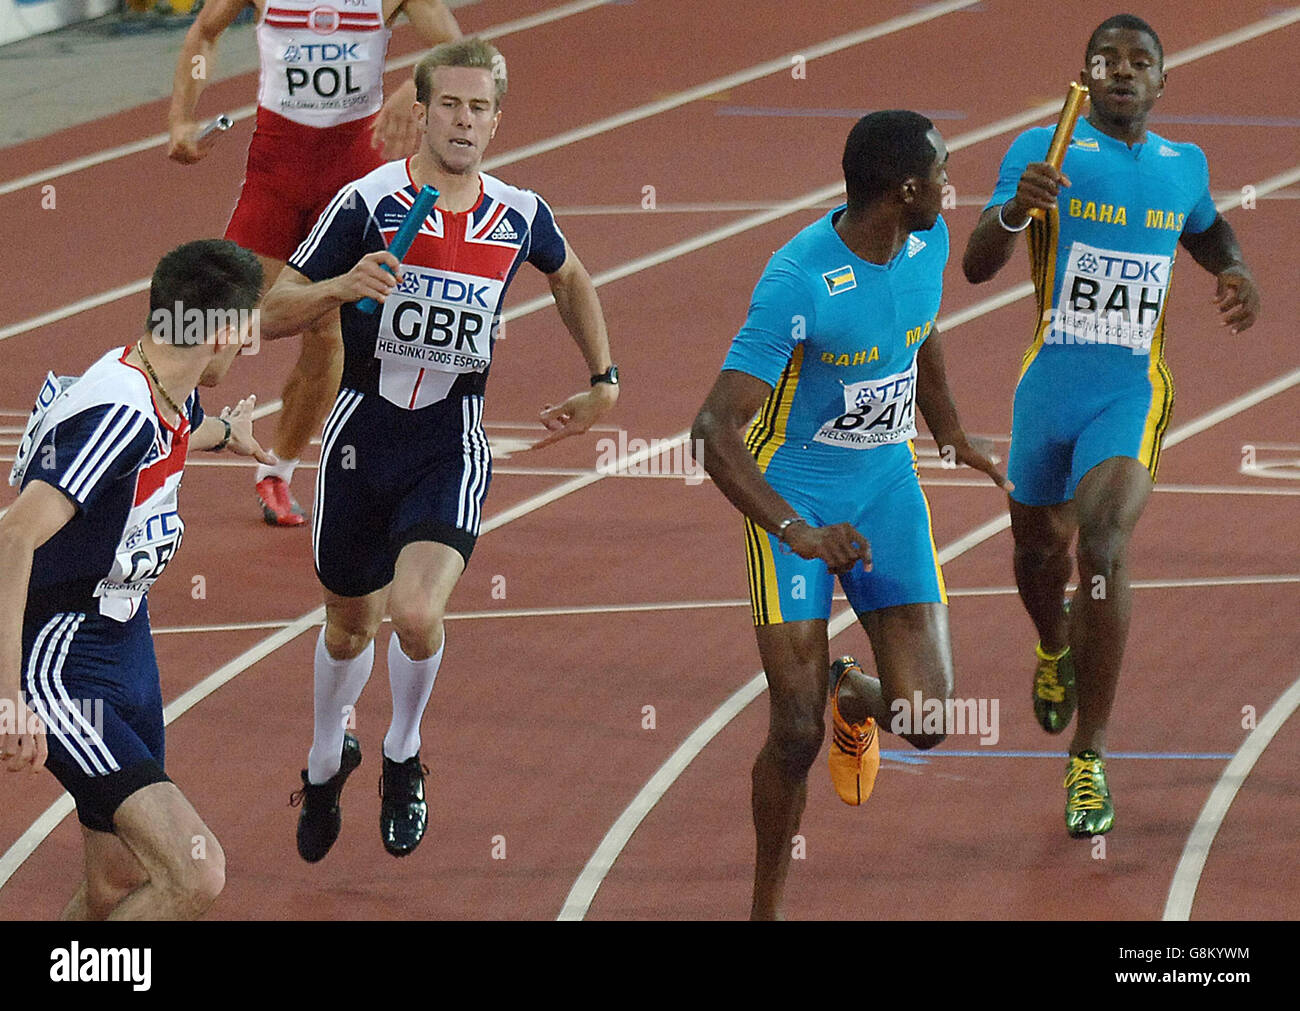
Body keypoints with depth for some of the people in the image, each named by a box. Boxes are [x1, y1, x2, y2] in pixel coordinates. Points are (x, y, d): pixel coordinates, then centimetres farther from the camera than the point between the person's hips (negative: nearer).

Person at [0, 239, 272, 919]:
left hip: (127, 655, 10)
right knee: (195, 875, -20)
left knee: (119, 883, 12)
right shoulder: (118, 410, -25)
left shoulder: (170, 403, 6)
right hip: (63, 673, -10)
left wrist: (224, 430, 58)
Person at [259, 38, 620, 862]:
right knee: (349, 625, 16)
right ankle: (327, 761, 46)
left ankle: (404, 757, 8)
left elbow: (571, 278, 24)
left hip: (451, 447, 0)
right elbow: (273, 314, -8)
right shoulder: (369, 203, -10)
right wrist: (342, 286, -27)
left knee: (417, 615, -22)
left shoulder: (520, 217, -1)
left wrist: (604, 381, 20)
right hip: (362, 437, 0)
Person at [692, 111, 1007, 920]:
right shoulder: (798, 282, -27)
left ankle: (851, 694, 31)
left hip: (888, 486, 5)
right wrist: (795, 532, -43)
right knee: (797, 732, -7)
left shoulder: (930, 243, -6)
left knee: (926, 721, -6)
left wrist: (953, 435, 30)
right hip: (796, 495, -5)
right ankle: (766, 908, 15)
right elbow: (716, 426, -31)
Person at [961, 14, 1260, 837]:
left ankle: (1089, 760, -16)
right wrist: (1016, 210, -34)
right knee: (1039, 551, 16)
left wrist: (1236, 271, 7)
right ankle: (1055, 652, 55)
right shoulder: (1043, 152, -5)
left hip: (1133, 391, 0)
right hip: (1048, 387, 0)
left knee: (1104, 547, -22)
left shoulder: (1184, 167, 6)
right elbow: (977, 267, -13)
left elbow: (1208, 231, 29)